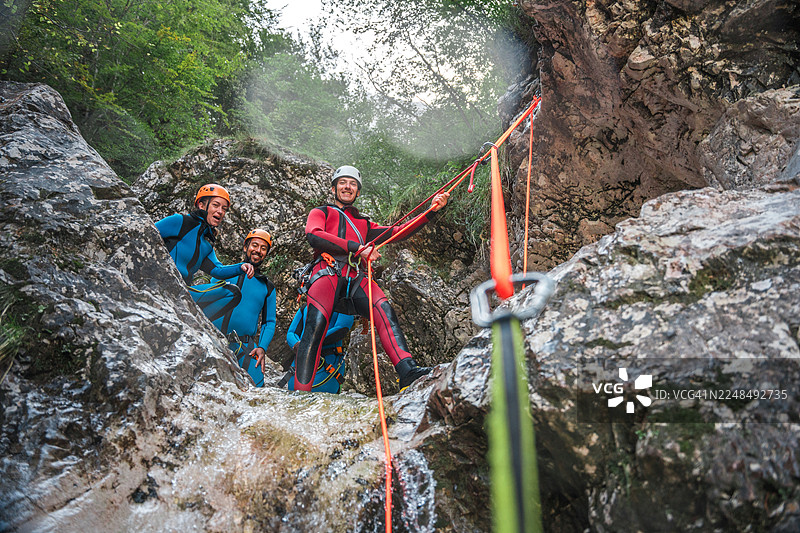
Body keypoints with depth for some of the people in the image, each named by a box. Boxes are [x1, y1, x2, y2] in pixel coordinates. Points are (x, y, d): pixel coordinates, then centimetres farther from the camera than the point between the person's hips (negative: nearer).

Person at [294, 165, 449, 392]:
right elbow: (314, 236, 3)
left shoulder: (364, 224, 38)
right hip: (328, 272, -3)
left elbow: (398, 232, 28)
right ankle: (301, 391, -31)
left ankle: (406, 370, -43)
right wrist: (357, 247, -5)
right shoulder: (321, 212, 27)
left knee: (384, 310, -27)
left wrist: (432, 211, 18)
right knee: (316, 325, -27)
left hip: (355, 279, 3)